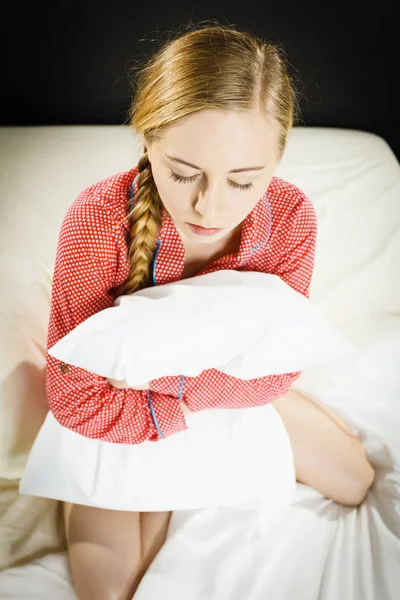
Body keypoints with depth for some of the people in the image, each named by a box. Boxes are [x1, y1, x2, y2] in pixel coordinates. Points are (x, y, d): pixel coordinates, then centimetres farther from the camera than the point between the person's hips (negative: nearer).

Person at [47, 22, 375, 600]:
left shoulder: (291, 217, -26)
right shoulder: (98, 219, -35)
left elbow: (274, 373, -18)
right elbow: (77, 399, -28)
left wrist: (160, 372, -30)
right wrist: (187, 418, -25)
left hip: (227, 386, 3)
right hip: (119, 413, -3)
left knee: (356, 481, 9)